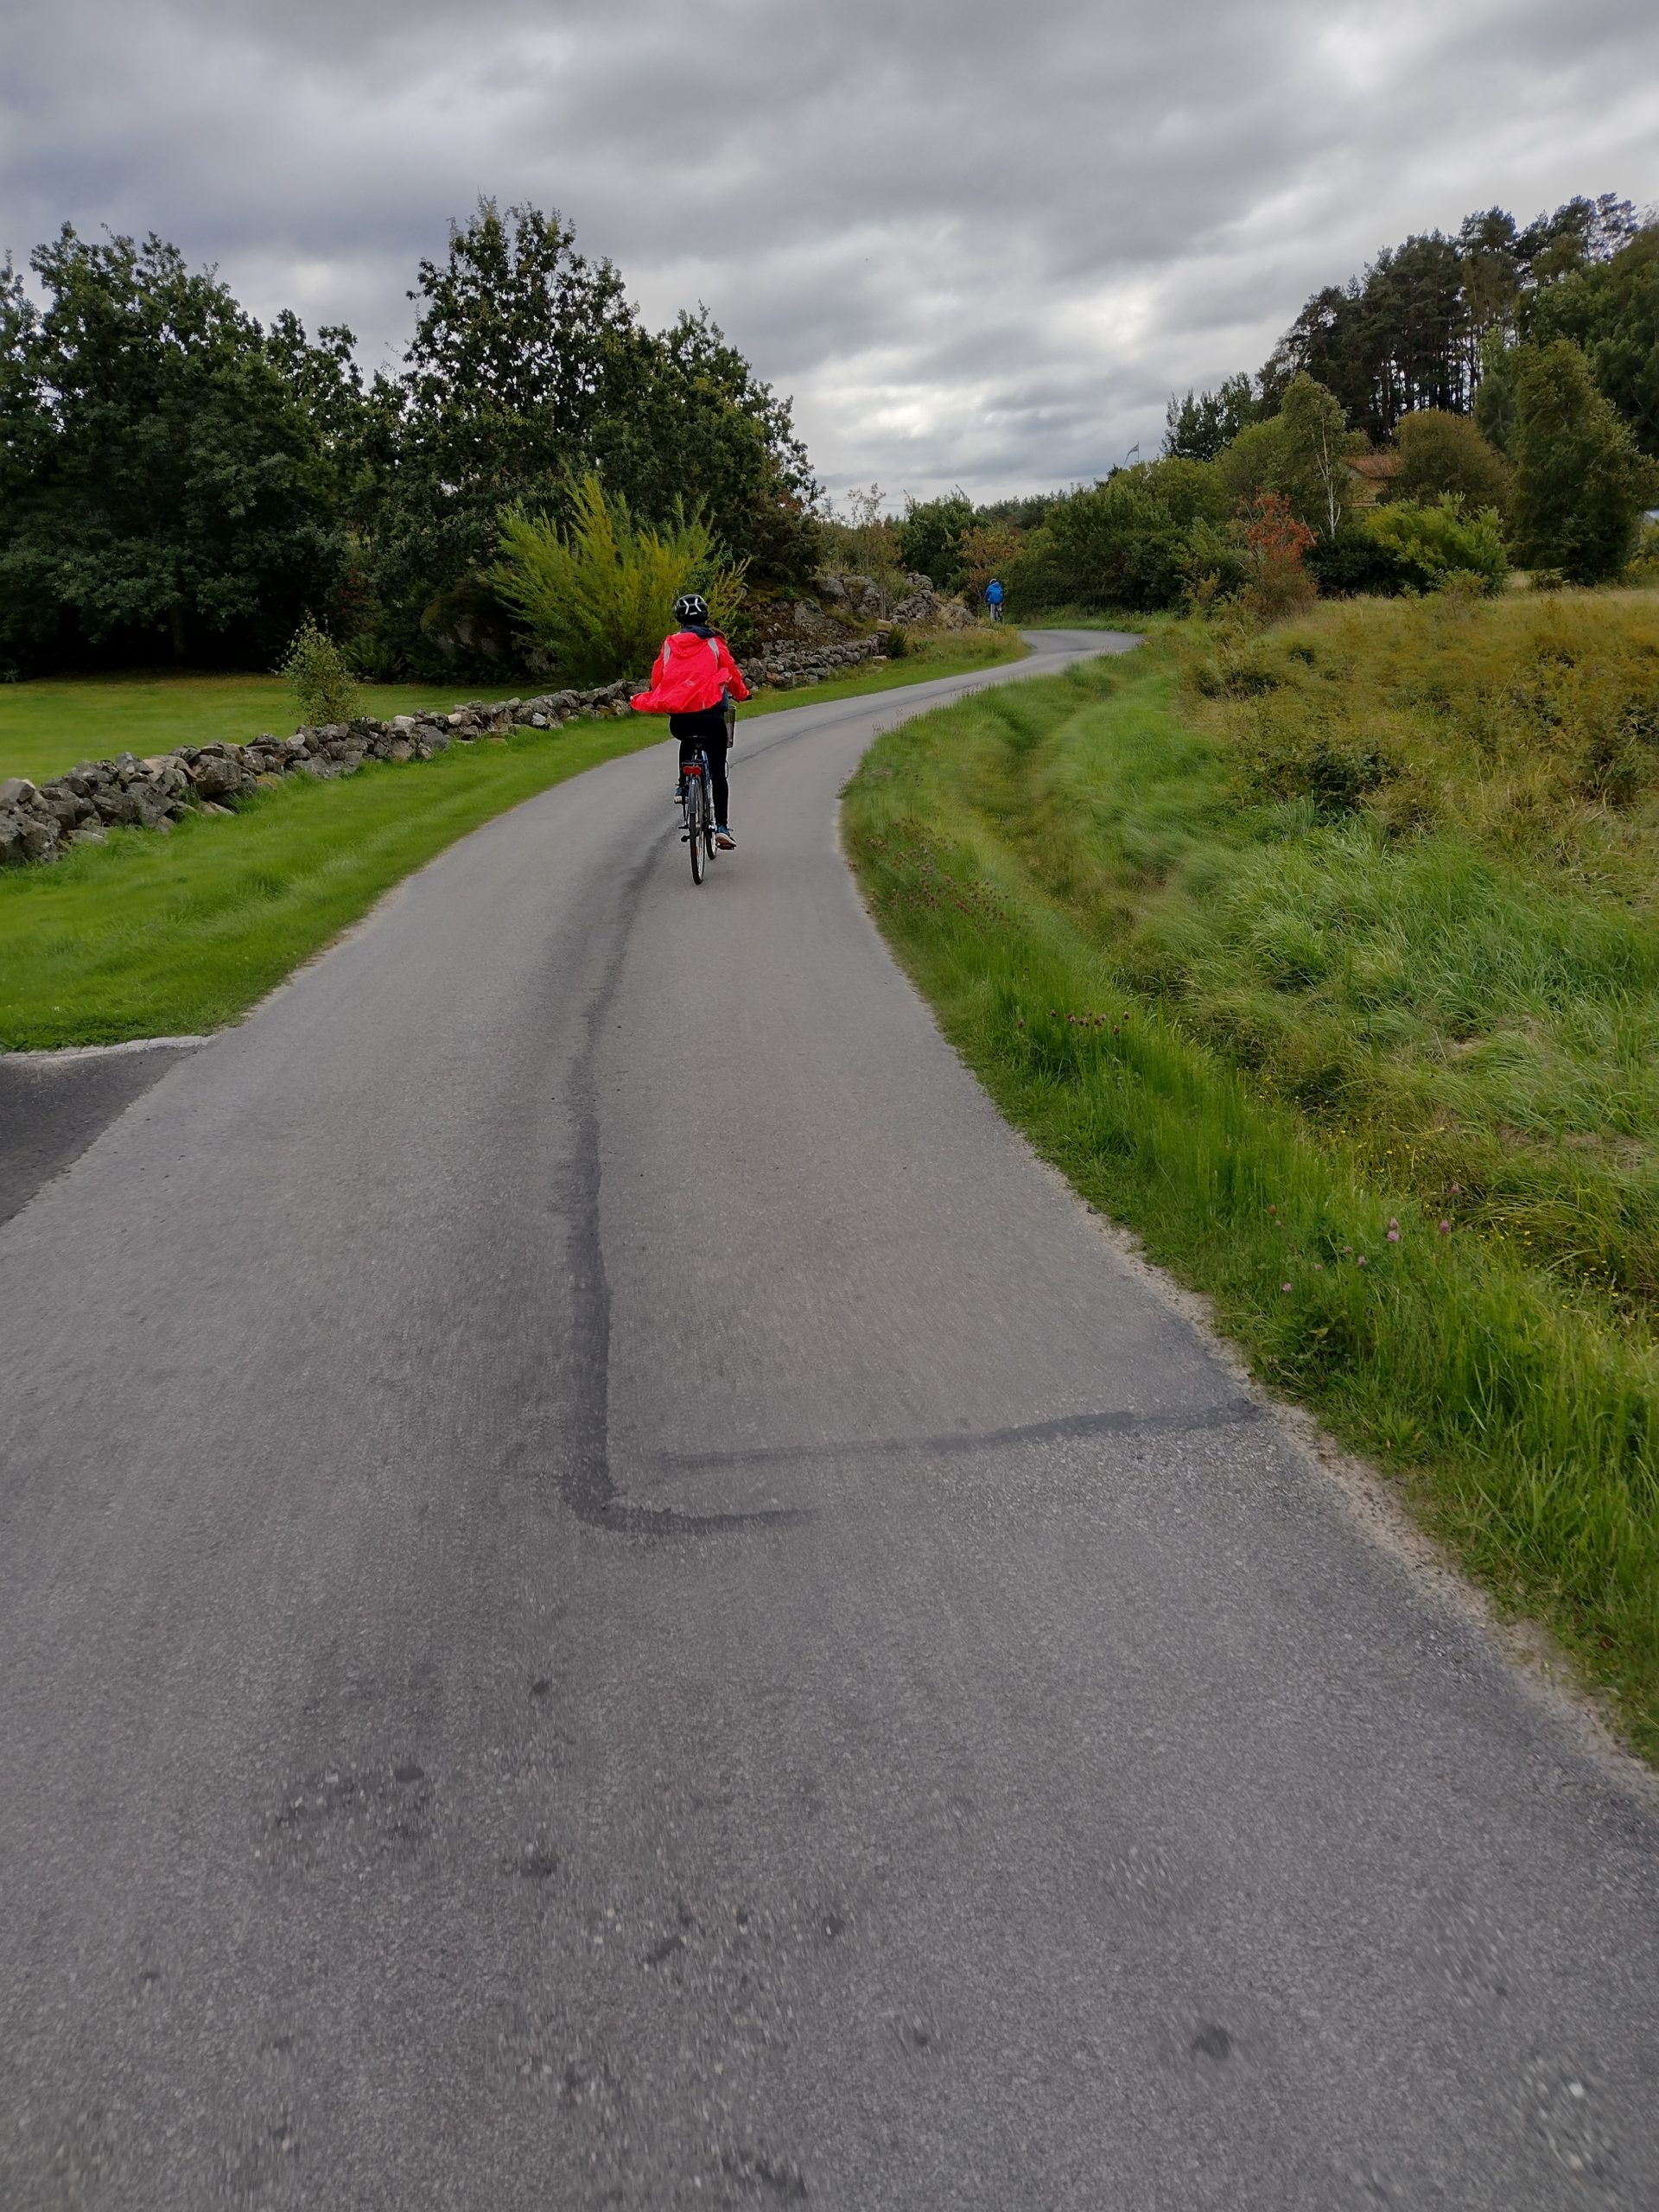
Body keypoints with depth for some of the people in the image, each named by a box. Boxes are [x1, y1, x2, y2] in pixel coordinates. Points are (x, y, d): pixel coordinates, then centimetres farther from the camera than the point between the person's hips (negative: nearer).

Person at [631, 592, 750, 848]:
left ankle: (682, 785, 25)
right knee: (718, 772, 9)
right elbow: (732, 673, 10)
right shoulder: (714, 643, 2)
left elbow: (656, 679, 11)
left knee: (688, 741, 38)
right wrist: (742, 693, 31)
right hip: (710, 716, -2)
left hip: (678, 719, 2)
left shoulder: (670, 644, 7)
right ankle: (722, 826, 1)